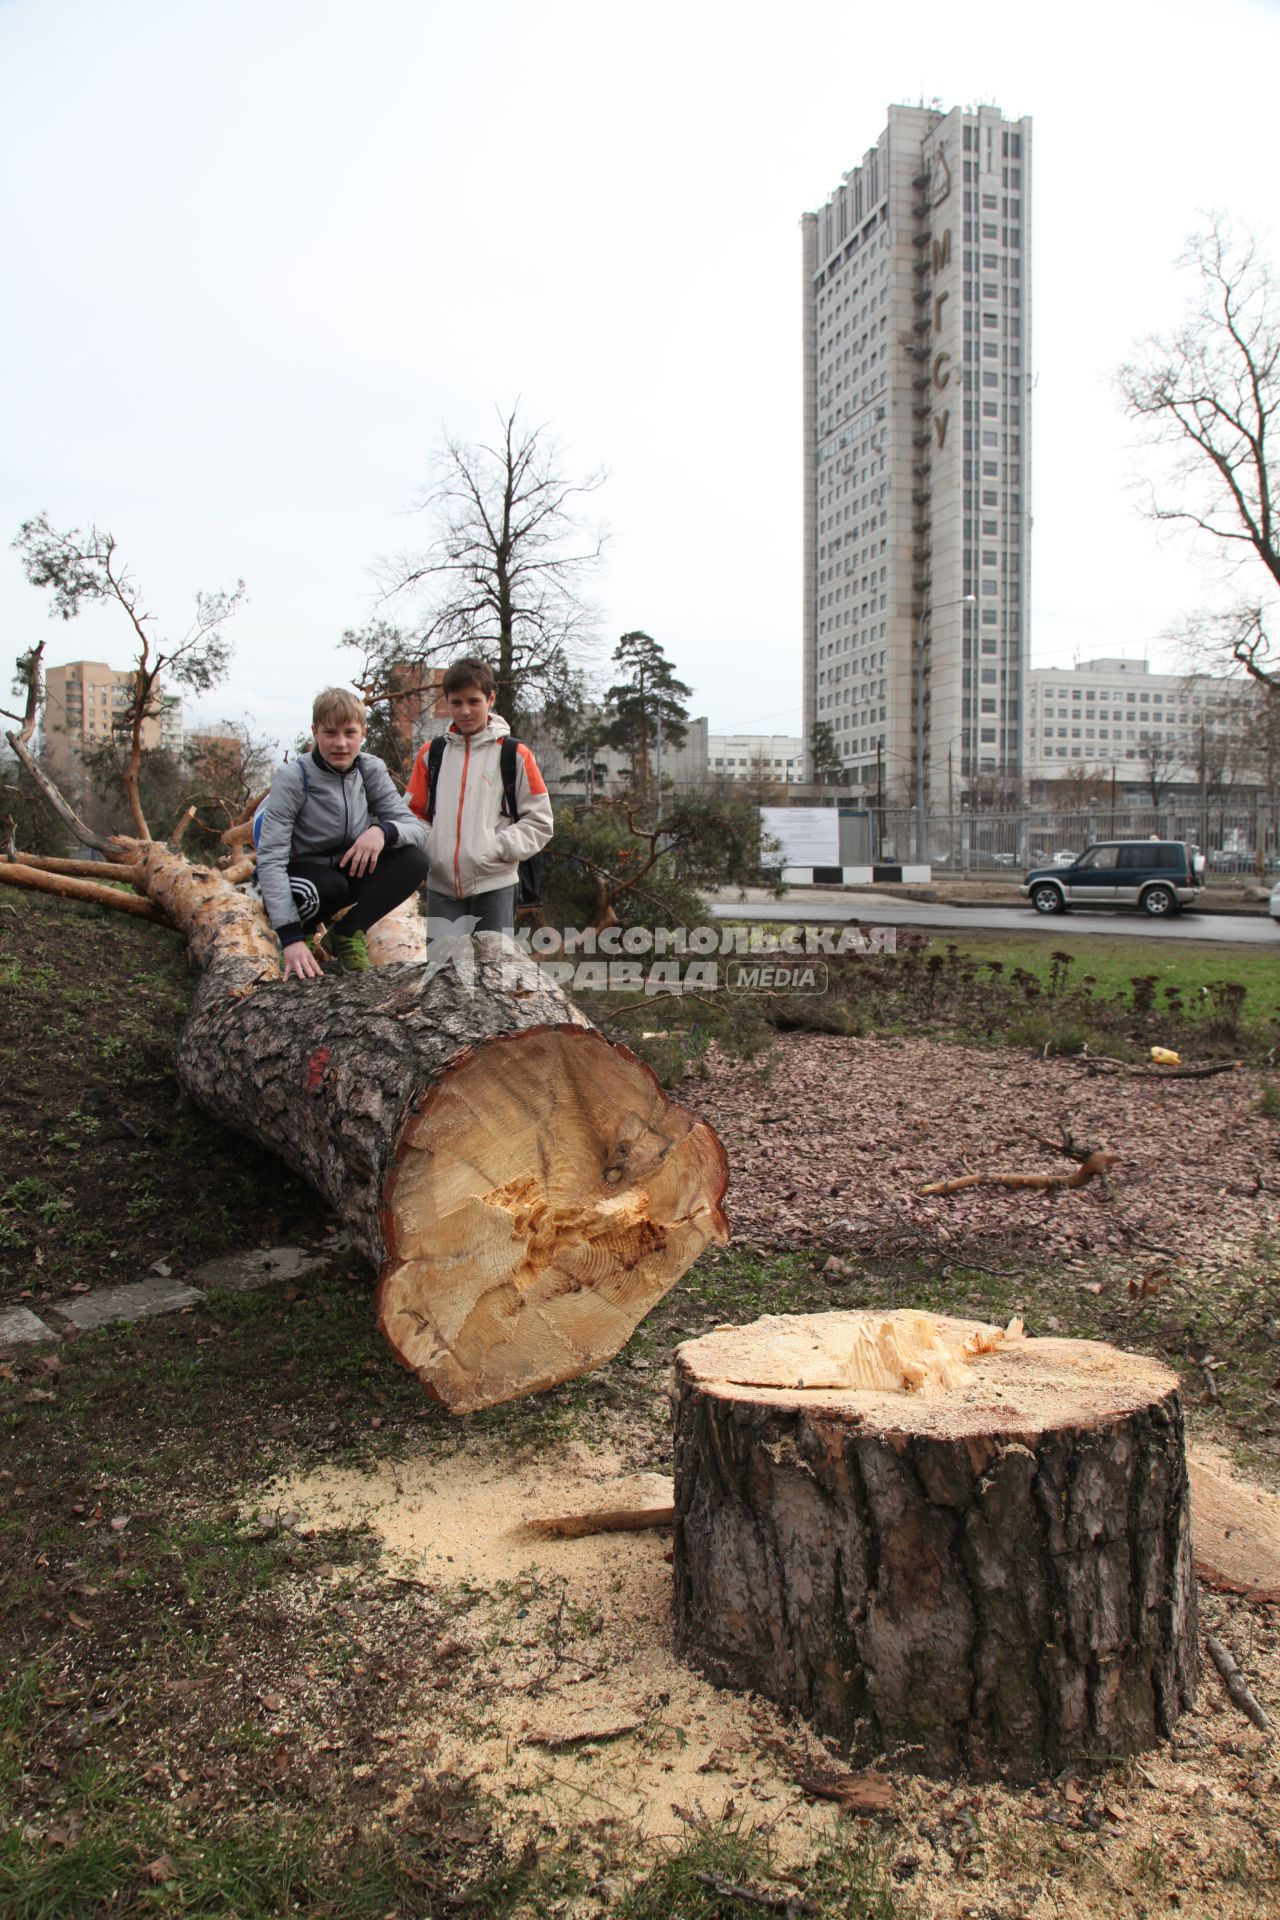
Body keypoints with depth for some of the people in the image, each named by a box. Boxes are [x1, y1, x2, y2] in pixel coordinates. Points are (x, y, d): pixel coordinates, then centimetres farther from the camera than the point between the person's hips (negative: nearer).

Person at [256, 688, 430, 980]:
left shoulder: (371, 770, -8)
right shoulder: (293, 777, -20)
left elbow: (417, 829, -11)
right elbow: (270, 858, -26)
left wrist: (383, 831, -36)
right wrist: (291, 937, -36)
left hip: (351, 872, 4)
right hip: (302, 877, -4)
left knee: (413, 861, -22)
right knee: (329, 885, -38)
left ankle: (347, 933, -5)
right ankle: (304, 932, -4)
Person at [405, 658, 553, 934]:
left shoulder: (515, 755, 2)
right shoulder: (431, 754, 11)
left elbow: (540, 821, 2)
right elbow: (413, 813, 16)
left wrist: (498, 847, -10)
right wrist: (427, 846, -3)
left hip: (495, 883, -2)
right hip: (442, 884, 3)